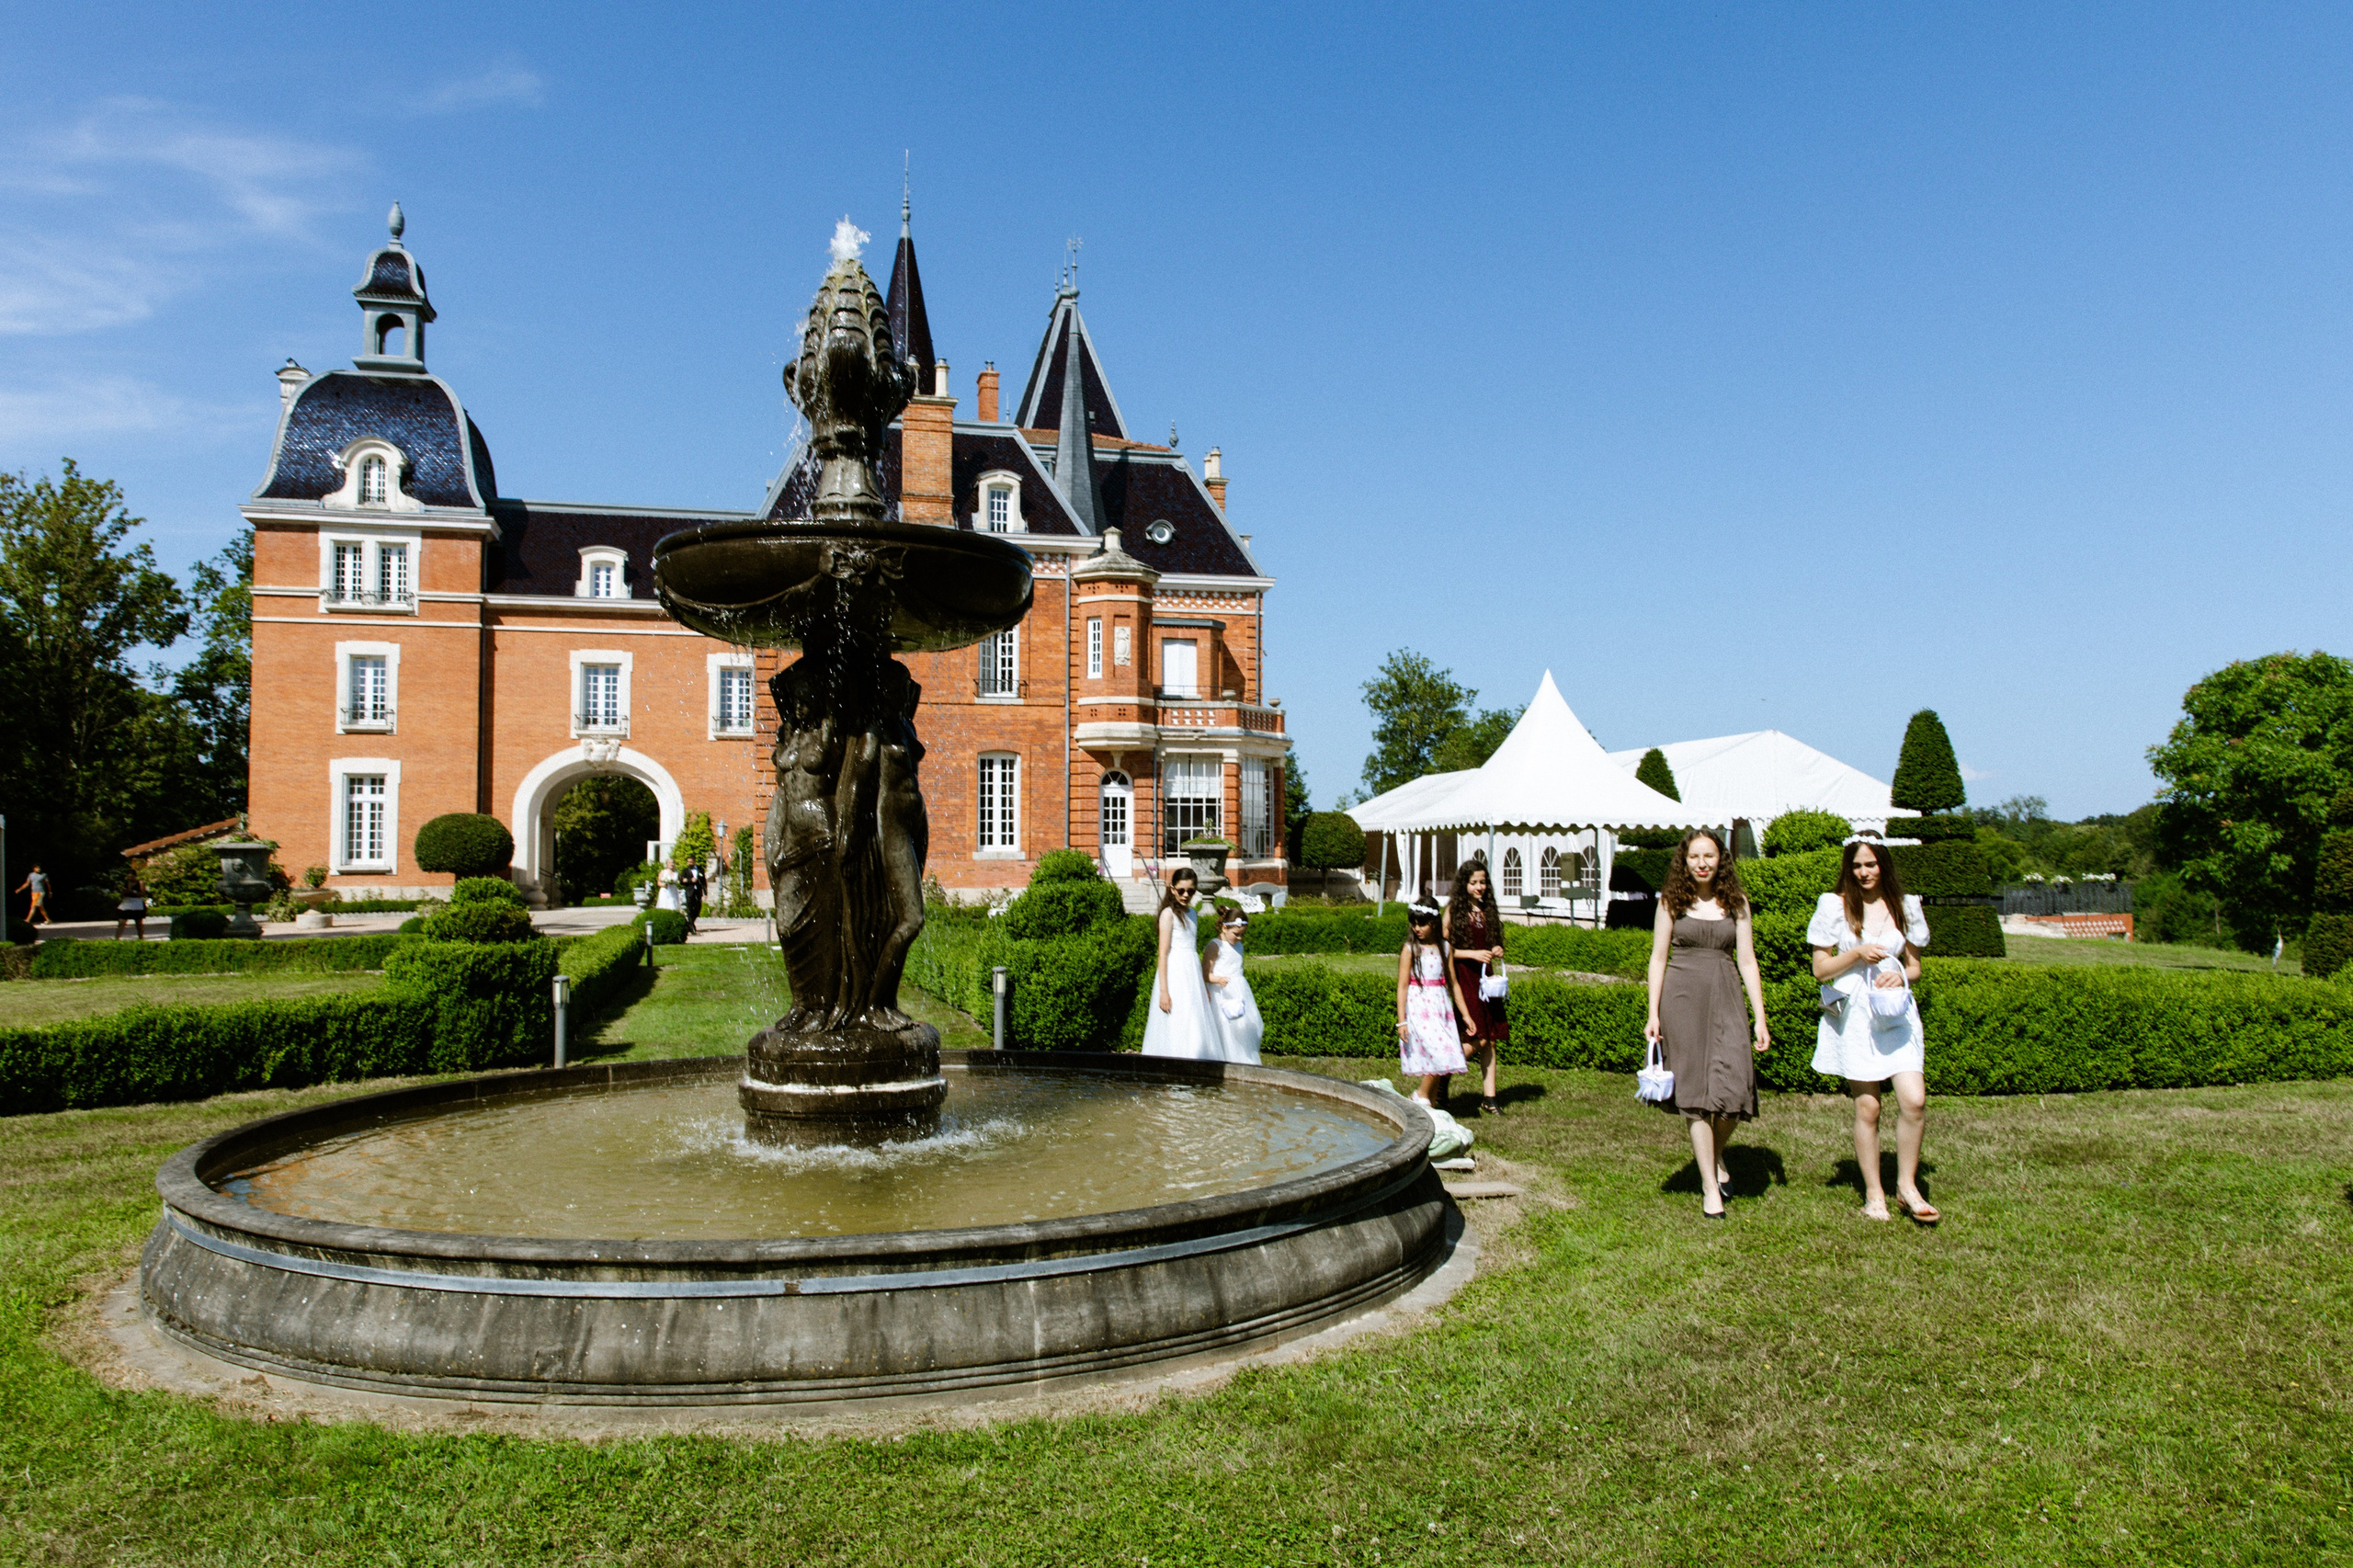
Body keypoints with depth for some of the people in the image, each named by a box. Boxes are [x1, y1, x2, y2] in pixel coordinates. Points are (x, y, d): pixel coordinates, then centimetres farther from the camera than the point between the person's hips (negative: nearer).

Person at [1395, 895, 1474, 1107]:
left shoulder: (1444, 947, 8)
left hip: (1441, 1006, 5)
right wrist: (1401, 1021, -11)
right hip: (1419, 1006, -5)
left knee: (1441, 1059, 2)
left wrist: (1466, 1014, 12)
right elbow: (1402, 986, -6)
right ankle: (1421, 1095, 4)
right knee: (1440, 1054, -14)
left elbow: (1453, 983, 13)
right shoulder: (1410, 949, -4)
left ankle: (1432, 1104, 14)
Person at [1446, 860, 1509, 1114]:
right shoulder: (1454, 910, -3)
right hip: (1464, 979, -6)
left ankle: (1489, 1097, 10)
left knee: (1491, 1040, 4)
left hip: (1487, 979, 6)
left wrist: (1498, 951, 1)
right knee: (1478, 1039, -10)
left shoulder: (1489, 911, 12)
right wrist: (1472, 953, -15)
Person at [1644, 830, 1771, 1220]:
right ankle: (1710, 1187, 8)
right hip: (1682, 998, -1)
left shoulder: (1736, 902, 7)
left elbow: (1747, 961, 7)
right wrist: (1653, 1015, -1)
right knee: (1697, 1095, -1)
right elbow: (1658, 958, 5)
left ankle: (1717, 1155, 23)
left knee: (1734, 1088, -8)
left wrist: (1760, 1019, 2)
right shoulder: (1671, 902, 4)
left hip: (1725, 998, 1)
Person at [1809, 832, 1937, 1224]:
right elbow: (1820, 969, 0)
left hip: (1896, 1011, 2)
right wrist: (1857, 953, -15)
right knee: (1867, 1107, 1)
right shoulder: (1835, 907, 0)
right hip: (1854, 1015, -2)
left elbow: (1914, 965, 17)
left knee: (1914, 1101, -10)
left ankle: (1907, 1186, 8)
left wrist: (1900, 975, -5)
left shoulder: (1903, 907, 8)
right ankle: (1873, 1193, 13)